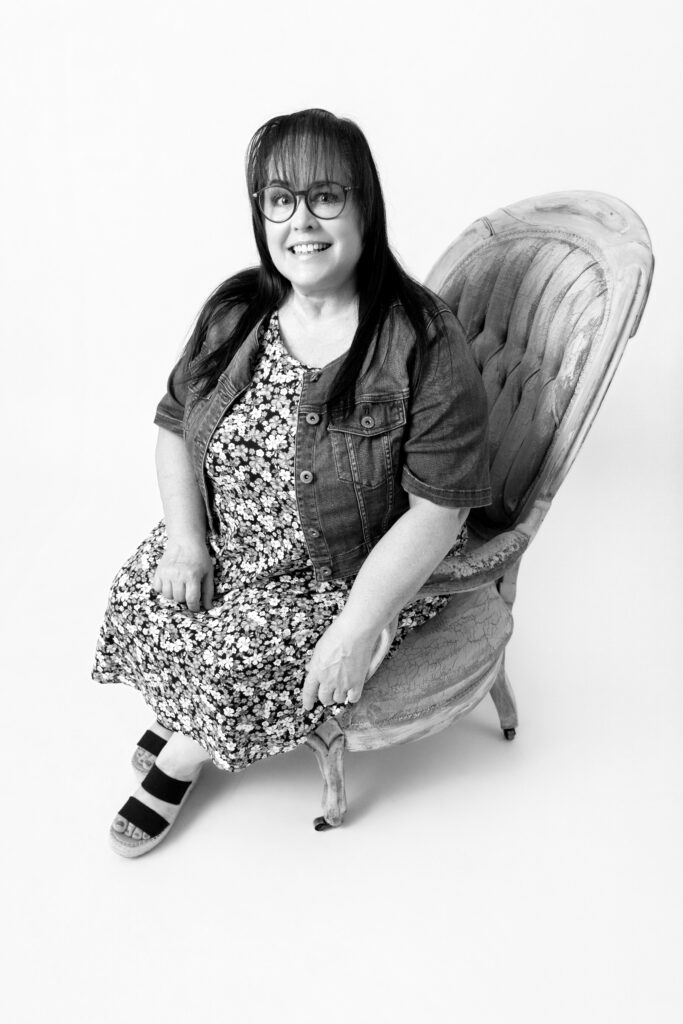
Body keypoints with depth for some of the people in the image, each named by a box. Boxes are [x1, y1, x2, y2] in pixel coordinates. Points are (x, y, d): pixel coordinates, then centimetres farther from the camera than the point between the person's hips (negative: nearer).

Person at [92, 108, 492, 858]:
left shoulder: (422, 344, -22)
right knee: (139, 595, -11)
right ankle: (178, 718, 22)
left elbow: (437, 510, -21)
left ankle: (180, 760, 17)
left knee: (236, 662, -20)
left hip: (360, 572, -5)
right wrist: (185, 537, -9)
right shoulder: (235, 313, -4)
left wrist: (357, 629, -24)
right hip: (225, 547, 6)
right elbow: (174, 428, 6)